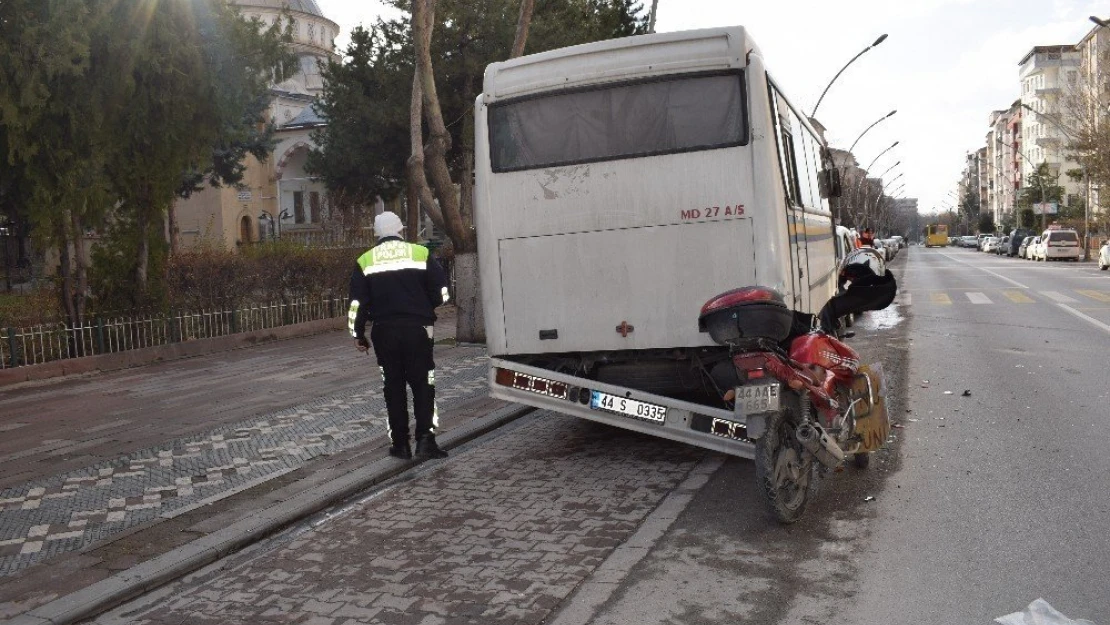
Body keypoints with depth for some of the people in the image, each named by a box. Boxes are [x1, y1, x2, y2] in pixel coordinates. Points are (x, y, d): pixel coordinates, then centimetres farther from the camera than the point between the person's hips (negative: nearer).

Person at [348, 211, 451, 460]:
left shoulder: (365, 261, 4)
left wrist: (358, 334, 11)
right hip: (418, 328, -1)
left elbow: (357, 304, 2)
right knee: (423, 384, 5)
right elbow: (441, 293, 0)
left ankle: (400, 444, 12)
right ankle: (425, 440, -5)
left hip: (384, 331, 2)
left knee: (393, 387, 10)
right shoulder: (421, 254, 0)